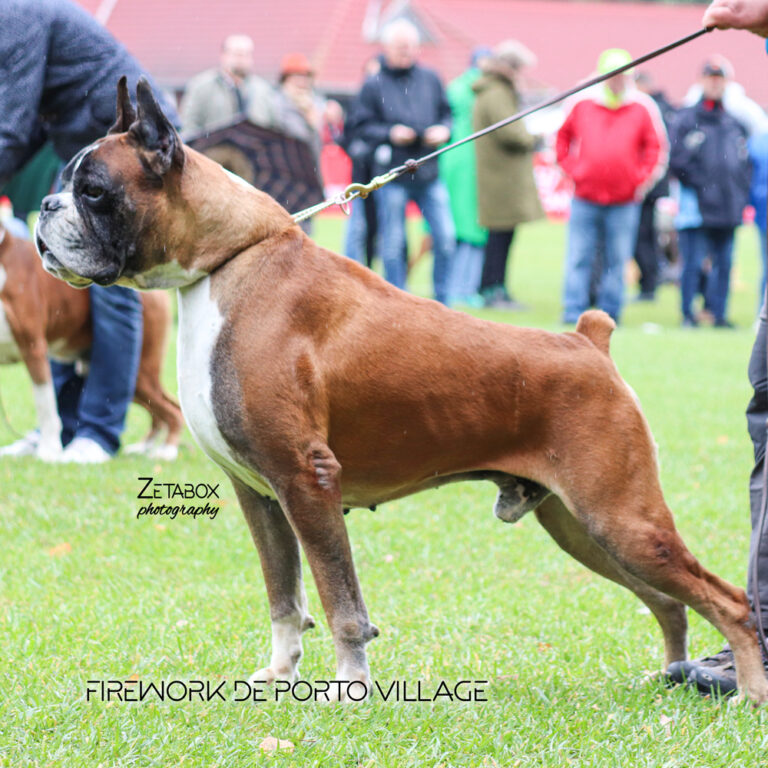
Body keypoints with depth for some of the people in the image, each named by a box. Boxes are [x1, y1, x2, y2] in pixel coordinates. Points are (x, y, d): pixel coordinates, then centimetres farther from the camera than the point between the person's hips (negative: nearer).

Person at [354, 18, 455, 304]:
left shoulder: (430, 79, 11)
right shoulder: (373, 85, 2)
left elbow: (446, 113, 19)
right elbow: (364, 128, 1)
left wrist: (443, 130, -2)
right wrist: (390, 134, -14)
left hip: (429, 173, 3)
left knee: (445, 237, -4)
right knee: (393, 243, 2)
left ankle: (442, 301, 10)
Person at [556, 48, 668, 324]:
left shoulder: (643, 107, 3)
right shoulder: (581, 103, 4)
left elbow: (657, 147, 8)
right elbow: (562, 138, 16)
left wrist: (643, 179, -1)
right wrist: (572, 169, 5)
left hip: (624, 201, 0)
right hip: (585, 199, 0)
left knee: (616, 261, 3)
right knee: (578, 258, -2)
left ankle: (610, 313, 11)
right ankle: (573, 313, 1)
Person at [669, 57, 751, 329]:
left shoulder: (734, 123, 16)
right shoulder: (686, 119, 2)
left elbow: (745, 162, 18)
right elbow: (676, 162, -3)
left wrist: (742, 197, 6)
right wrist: (699, 183, -9)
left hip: (728, 209, 4)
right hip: (695, 206, -4)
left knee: (724, 263, 5)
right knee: (692, 263, -5)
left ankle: (719, 313, 11)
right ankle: (688, 314, 3)